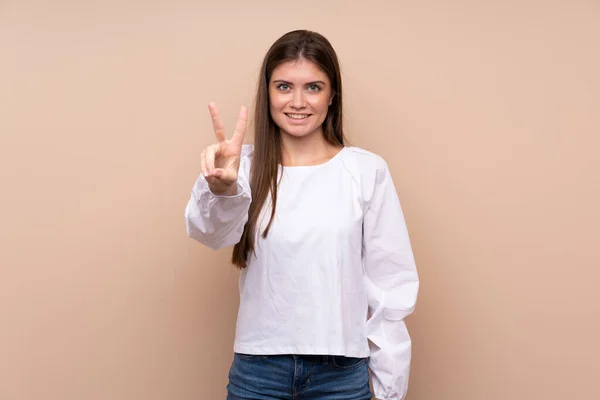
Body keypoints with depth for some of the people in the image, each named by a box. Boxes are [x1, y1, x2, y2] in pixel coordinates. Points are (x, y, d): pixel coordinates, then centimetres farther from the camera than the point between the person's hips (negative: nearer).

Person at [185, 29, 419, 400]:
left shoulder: (368, 171, -4)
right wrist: (222, 189, -43)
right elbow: (214, 229, -22)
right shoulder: (248, 166, -2)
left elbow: (389, 285, -1)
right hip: (257, 369, 1)